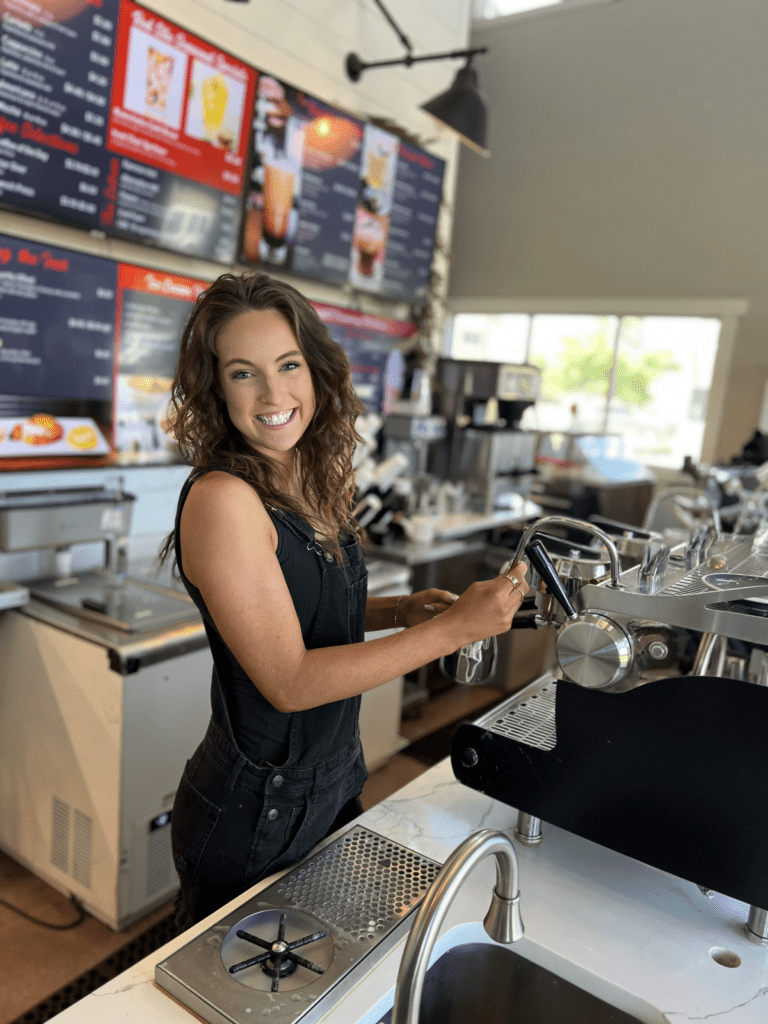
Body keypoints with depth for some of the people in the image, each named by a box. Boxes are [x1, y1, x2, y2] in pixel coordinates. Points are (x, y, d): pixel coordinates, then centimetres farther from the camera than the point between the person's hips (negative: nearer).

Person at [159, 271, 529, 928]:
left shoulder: (314, 485, -2)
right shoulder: (222, 499, -25)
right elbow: (289, 682, -25)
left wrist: (402, 611, -6)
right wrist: (453, 628, -26)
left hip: (333, 788, 7)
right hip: (253, 818, -7)